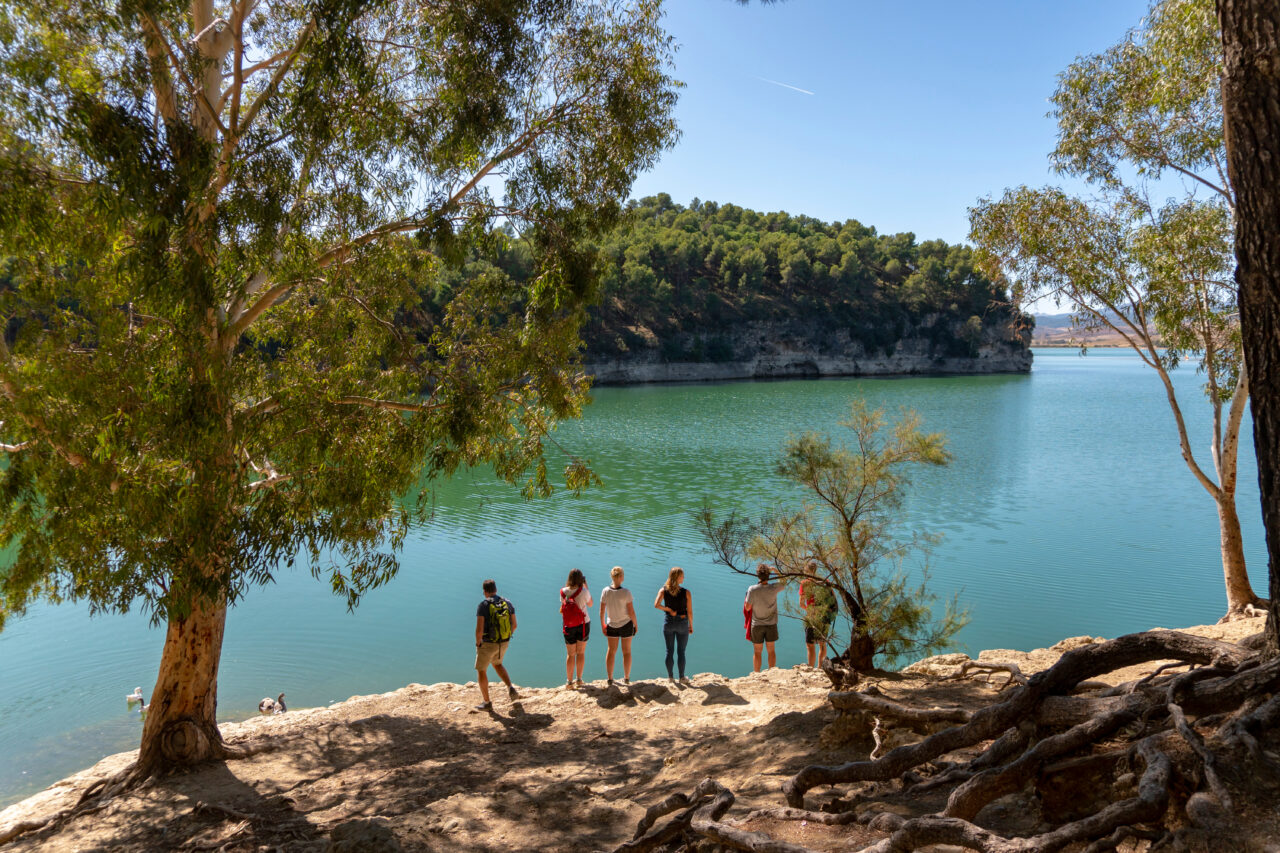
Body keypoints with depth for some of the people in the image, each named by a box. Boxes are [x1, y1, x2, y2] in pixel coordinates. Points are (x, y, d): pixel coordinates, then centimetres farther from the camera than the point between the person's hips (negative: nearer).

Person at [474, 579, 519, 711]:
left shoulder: (483, 606, -18)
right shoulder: (508, 603, -2)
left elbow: (479, 629, -22)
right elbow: (514, 625, 3)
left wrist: (478, 643, -4)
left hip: (487, 643, -5)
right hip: (503, 643, 5)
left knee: (481, 670, 15)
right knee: (497, 665, 30)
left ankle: (486, 703, 19)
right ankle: (511, 689, 11)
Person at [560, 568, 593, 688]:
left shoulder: (563, 591, -11)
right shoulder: (584, 592, -18)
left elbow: (563, 605, 5)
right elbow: (590, 604, 1)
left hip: (569, 627, 1)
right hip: (583, 624, -1)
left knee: (570, 654, 11)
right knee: (581, 652, 14)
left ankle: (569, 681, 13)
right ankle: (579, 679, 20)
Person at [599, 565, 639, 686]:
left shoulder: (605, 592, -10)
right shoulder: (626, 592, -19)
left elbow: (602, 612, -5)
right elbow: (631, 612, -15)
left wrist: (603, 626, 8)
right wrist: (636, 624, -1)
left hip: (611, 625, 2)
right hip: (626, 624, -2)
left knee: (611, 651, 15)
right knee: (627, 651, 14)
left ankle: (610, 679, 18)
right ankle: (626, 678, 24)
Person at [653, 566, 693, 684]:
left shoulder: (663, 590, -7)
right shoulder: (686, 593, -12)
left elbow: (656, 604, -20)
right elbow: (689, 612, -9)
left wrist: (668, 609, -8)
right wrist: (691, 626, 4)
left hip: (668, 622, 2)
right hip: (682, 623, -2)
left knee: (669, 651, 11)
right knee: (681, 651, 10)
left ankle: (671, 677, 18)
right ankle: (682, 677, 18)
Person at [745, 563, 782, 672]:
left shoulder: (752, 589, -20)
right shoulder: (773, 588, -15)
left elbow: (748, 607, -11)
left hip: (757, 625, -1)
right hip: (771, 624, 1)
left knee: (757, 652, 11)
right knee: (771, 650, 16)